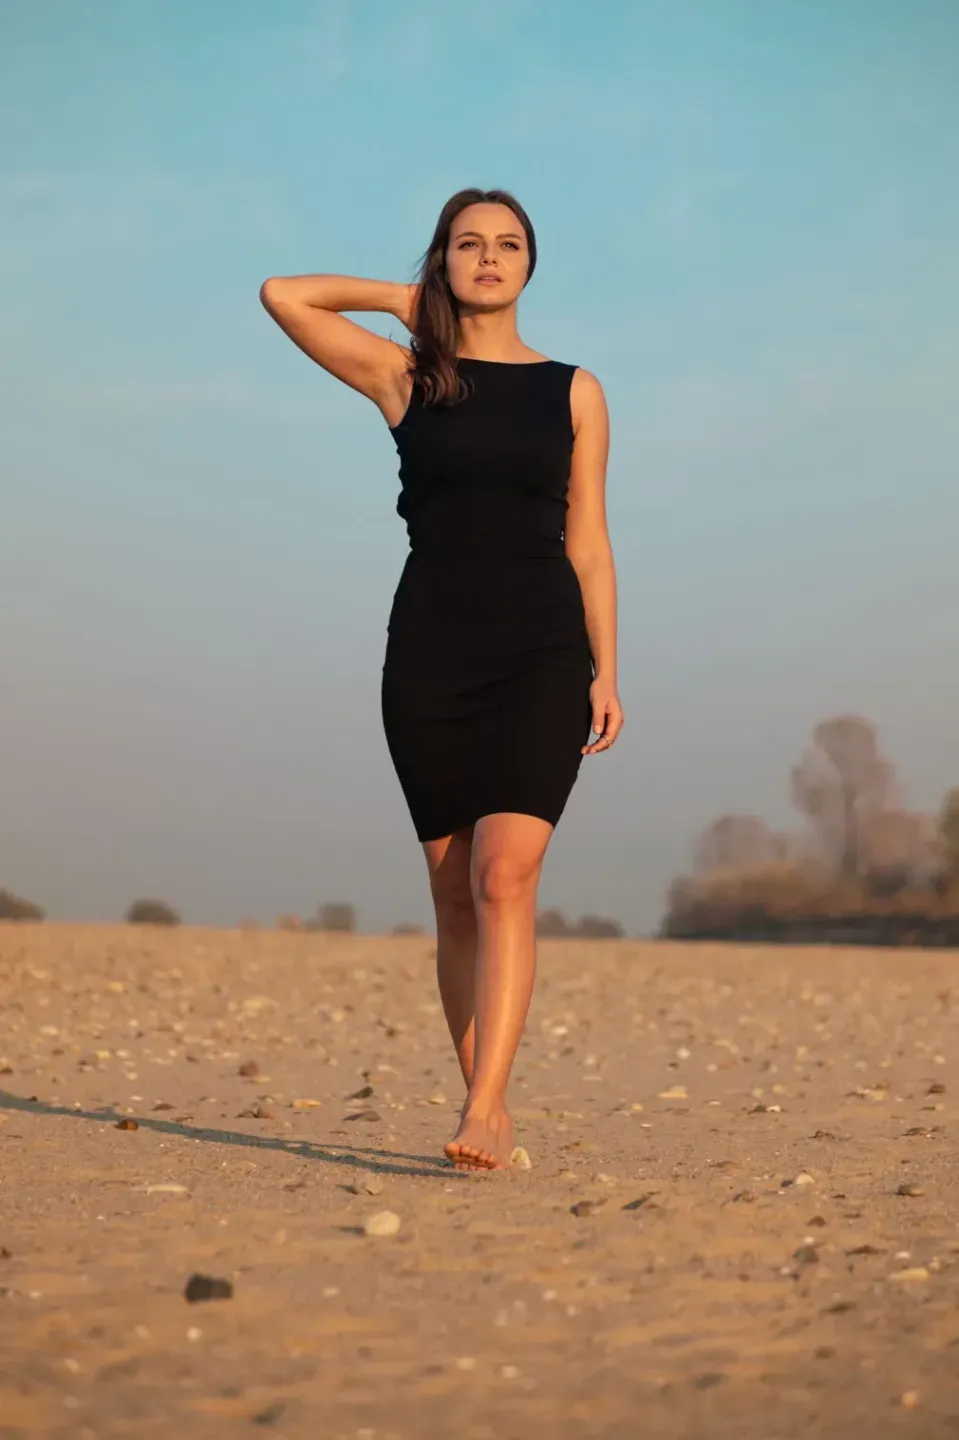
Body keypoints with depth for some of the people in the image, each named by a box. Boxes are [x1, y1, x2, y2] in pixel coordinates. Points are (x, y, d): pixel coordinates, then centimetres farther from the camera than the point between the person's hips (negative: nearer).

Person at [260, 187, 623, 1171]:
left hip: (542, 655, -1)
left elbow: (587, 540, 9)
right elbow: (284, 295, 3)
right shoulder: (406, 376, 8)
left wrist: (606, 671, 2)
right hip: (431, 653, 1)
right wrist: (406, 300, 13)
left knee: (504, 878, -17)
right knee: (456, 894, 3)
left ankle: (481, 1114, -22)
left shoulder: (572, 391, 10)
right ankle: (491, 1113, 12)